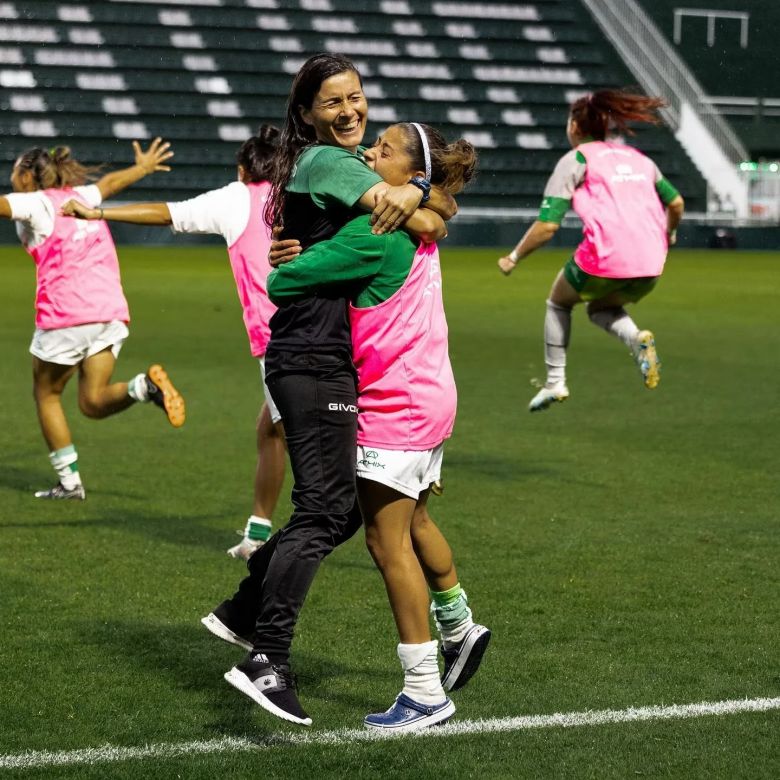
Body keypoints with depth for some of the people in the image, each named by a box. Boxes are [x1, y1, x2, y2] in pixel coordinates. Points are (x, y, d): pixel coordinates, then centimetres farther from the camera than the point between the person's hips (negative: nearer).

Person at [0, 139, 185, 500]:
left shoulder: (36, 203, 0)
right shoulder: (79, 196, 20)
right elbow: (110, 182, 39)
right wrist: (143, 167, 57)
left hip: (65, 312, -6)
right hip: (110, 308, 6)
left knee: (46, 393, 14)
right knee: (93, 401, 6)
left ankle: (69, 481, 13)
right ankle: (145, 385, -22)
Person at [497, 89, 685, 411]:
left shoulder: (575, 160, 4)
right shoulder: (637, 157, 21)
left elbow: (547, 225, -3)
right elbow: (675, 202, 27)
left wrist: (513, 258, 10)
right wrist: (668, 234, 47)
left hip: (605, 258, -5)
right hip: (650, 264, 5)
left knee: (559, 301, 24)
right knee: (599, 308, 30)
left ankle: (555, 382, 20)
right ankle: (637, 339, -2)